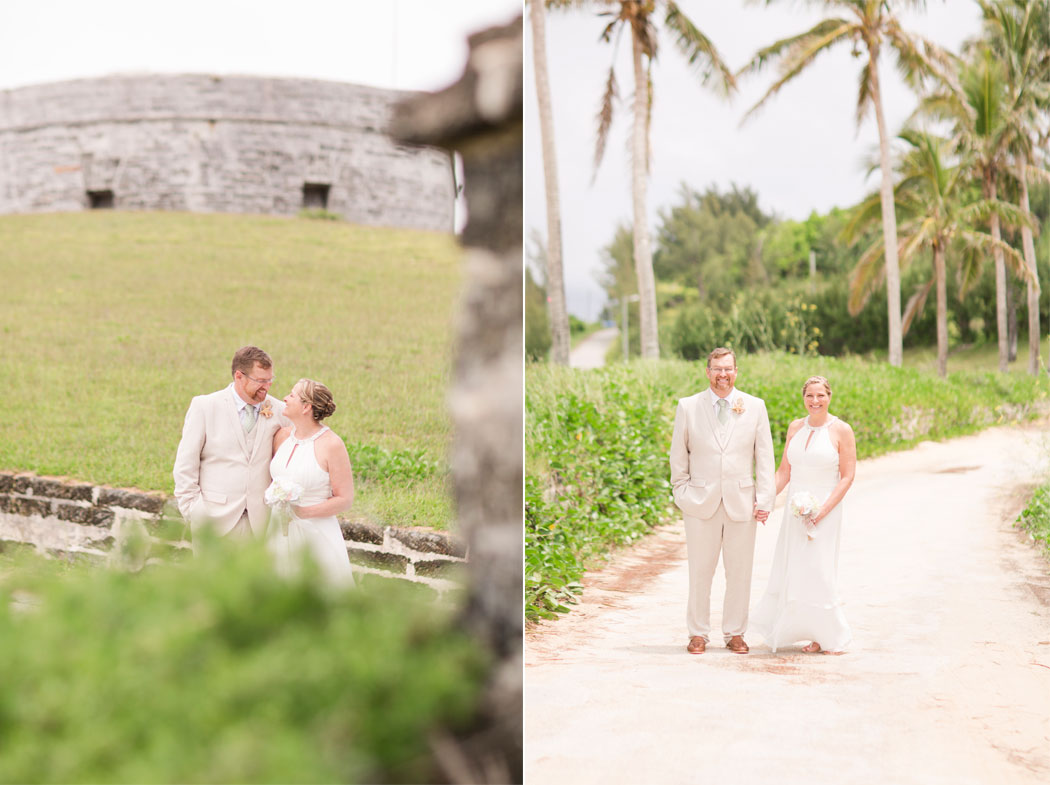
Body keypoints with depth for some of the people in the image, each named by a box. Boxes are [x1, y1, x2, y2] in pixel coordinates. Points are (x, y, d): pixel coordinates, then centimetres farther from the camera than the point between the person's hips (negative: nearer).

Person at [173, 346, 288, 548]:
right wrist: (193, 510, -7)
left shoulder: (278, 410, 5)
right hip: (216, 520, -2)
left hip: (258, 523, 2)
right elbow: (185, 465, 0)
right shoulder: (204, 407, -1)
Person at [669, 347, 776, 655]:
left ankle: (735, 633, 17)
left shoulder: (755, 407, 5)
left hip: (742, 502, 1)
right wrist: (682, 493, 2)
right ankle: (698, 633, 14)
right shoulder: (688, 407, 4)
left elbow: (765, 457, 5)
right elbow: (678, 456, 9)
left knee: (740, 573, 5)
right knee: (700, 572, 2)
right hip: (701, 502, -1)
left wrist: (764, 499, -1)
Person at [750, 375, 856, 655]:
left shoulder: (841, 431, -7)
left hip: (824, 510, -5)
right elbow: (784, 471, 12)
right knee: (791, 573, 6)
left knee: (817, 574, -6)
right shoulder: (795, 428, 8)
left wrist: (822, 511, -16)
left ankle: (832, 637, 8)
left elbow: (847, 476, -9)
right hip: (795, 510, 5)